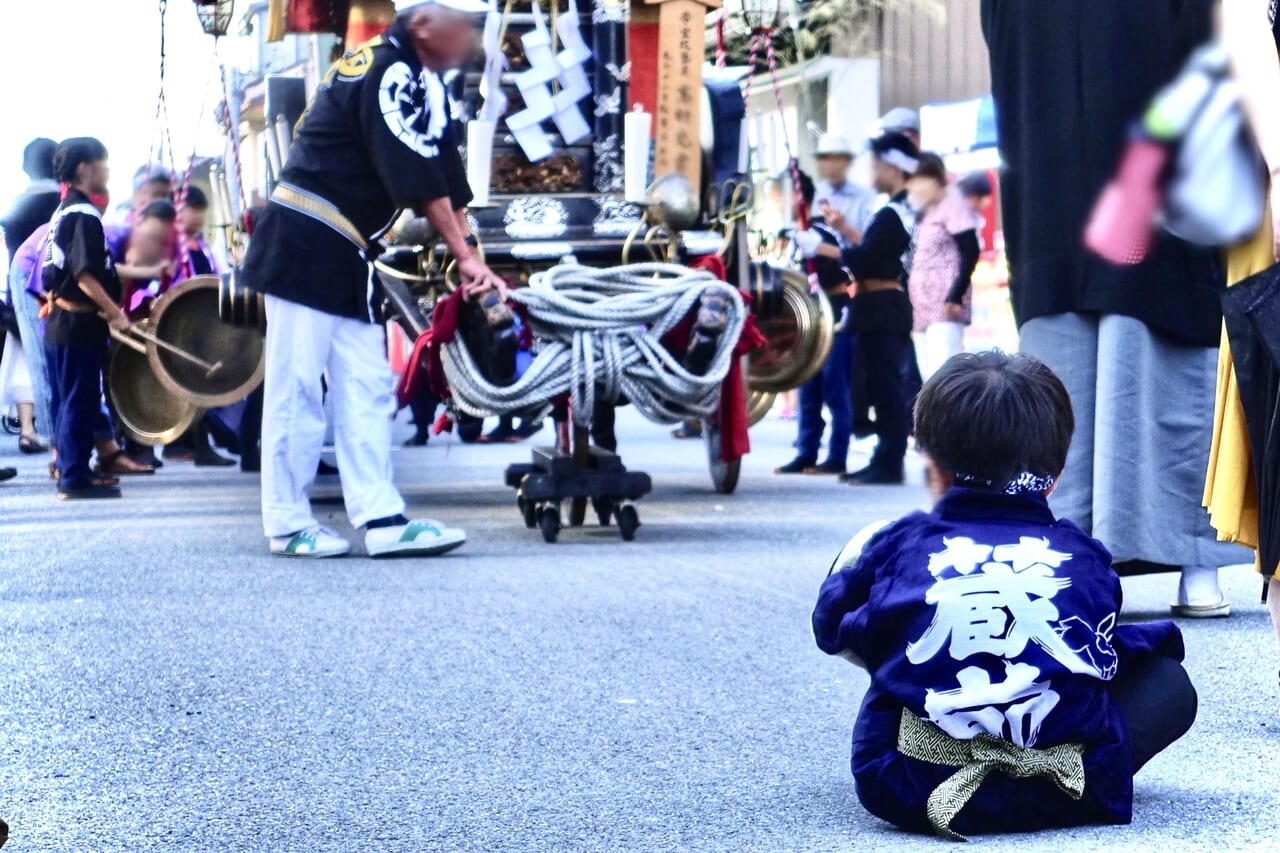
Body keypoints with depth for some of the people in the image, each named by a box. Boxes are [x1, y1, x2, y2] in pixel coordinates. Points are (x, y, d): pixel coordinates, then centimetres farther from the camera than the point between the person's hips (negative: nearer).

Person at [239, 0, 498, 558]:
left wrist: (470, 263, 4)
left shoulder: (420, 81, 12)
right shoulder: (389, 73, -16)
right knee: (297, 387, -2)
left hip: (345, 257, 10)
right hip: (306, 245, -10)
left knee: (367, 389, 6)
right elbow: (419, 180, -19)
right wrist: (465, 255, -13)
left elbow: (444, 180, 10)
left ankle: (382, 520, 5)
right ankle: (288, 523, 5)